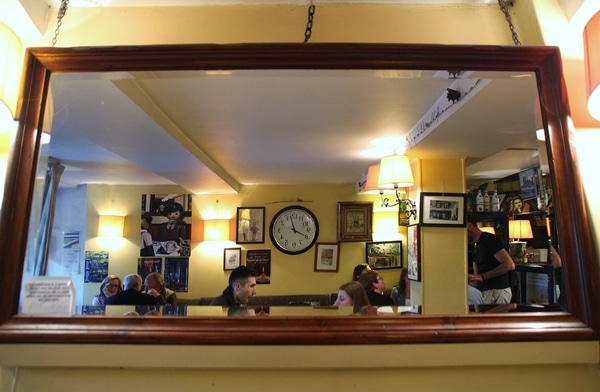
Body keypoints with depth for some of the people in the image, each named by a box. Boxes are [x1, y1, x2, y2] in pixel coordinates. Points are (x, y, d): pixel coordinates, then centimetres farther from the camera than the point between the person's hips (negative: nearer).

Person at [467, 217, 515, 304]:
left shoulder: (489, 239, -11)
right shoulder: (475, 246, 16)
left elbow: (510, 265, -19)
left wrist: (483, 276, -21)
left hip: (498, 291, -8)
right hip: (485, 291, 8)